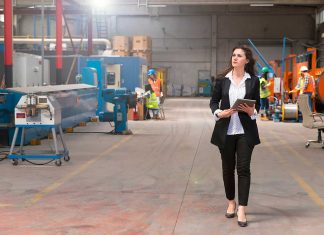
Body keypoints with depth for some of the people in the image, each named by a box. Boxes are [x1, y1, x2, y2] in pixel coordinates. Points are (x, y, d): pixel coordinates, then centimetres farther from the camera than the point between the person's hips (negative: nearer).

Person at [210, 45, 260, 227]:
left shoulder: (253, 80, 1)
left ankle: (242, 210, -4)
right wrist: (219, 113, -13)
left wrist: (252, 111, -15)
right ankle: (231, 202, 30)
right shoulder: (222, 80, 1)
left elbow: (257, 104, 6)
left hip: (246, 131, -1)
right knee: (228, 168, 11)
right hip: (226, 130, 1)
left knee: (243, 169, -6)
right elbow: (213, 101, 7)